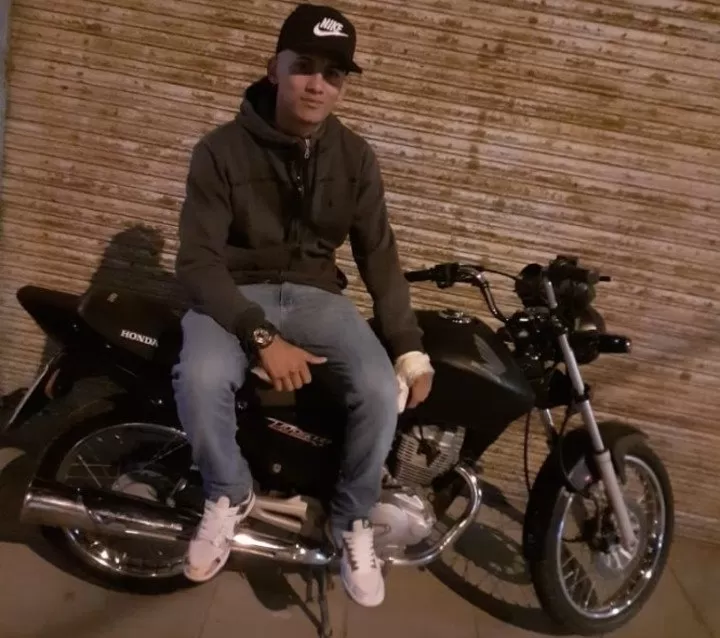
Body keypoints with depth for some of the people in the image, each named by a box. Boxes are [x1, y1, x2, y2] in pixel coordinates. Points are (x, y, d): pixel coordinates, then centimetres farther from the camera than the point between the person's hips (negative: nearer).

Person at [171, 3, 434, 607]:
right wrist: (263, 338, -27)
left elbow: (379, 255, 3)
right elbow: (198, 260, -15)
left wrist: (411, 349, -4)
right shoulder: (222, 149, -10)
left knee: (382, 390, -25)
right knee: (201, 379, -35)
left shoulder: (355, 157, 1)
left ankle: (352, 522, 2)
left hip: (315, 293, 3)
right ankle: (229, 496, -3)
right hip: (234, 291, -2)